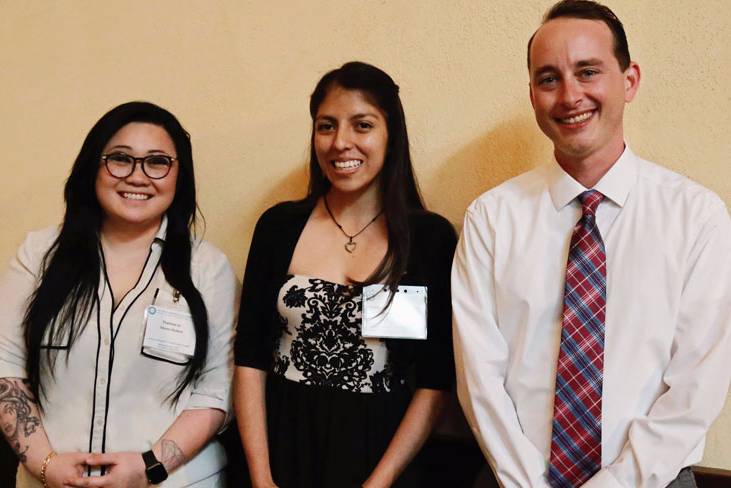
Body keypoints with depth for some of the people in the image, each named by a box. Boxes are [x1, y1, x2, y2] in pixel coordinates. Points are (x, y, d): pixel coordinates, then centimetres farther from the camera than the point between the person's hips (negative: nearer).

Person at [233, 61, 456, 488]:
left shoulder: (431, 237, -6)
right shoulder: (279, 225, -1)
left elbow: (436, 381, -7)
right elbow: (250, 359, -1)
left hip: (378, 451, -1)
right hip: (281, 444, 2)